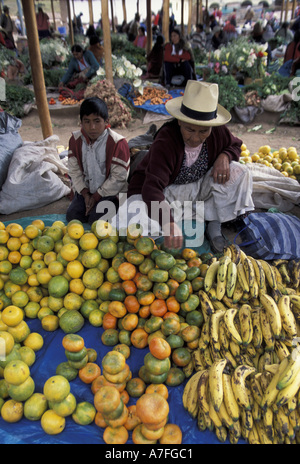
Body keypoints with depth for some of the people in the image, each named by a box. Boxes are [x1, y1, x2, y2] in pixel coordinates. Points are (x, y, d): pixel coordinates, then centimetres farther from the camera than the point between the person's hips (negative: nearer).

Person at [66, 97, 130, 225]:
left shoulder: (118, 142, -18)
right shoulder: (75, 139, -3)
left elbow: (118, 177, -16)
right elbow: (74, 170, 1)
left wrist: (96, 196, -14)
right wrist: (85, 194, -10)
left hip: (110, 192, -4)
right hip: (85, 190, 5)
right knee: (72, 216, -8)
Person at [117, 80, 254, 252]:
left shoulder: (218, 130, -14)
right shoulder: (165, 143, -31)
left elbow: (235, 145, 10)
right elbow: (152, 188, -42)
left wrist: (224, 157, -17)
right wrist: (168, 223, -58)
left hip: (200, 186, 5)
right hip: (166, 191, -4)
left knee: (239, 173, -17)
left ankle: (215, 226, -7)